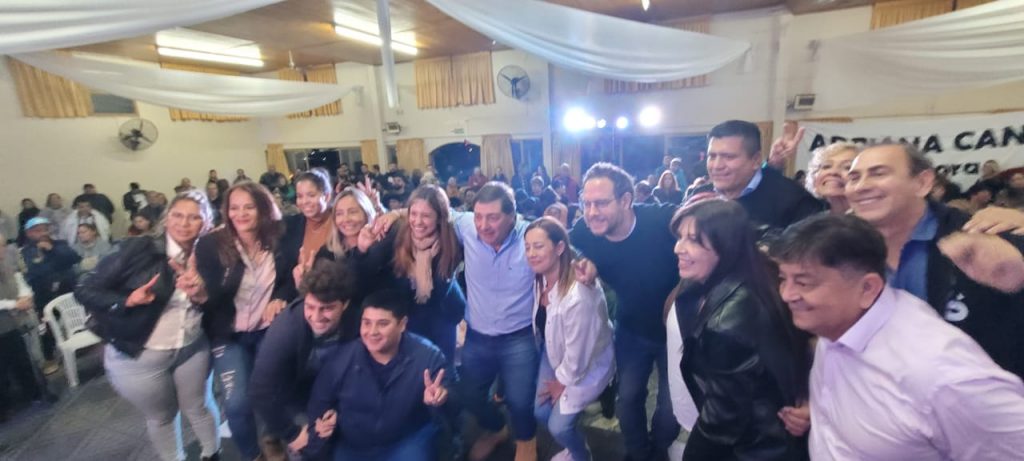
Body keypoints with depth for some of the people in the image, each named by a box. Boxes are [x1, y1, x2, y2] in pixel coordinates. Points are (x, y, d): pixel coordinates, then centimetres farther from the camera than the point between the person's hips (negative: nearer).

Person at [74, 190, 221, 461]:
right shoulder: (139, 249, -15)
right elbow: (85, 291, -11)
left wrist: (203, 295, -24)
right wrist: (128, 300, -28)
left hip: (192, 349, 2)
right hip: (138, 357, -2)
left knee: (199, 407, 20)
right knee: (161, 417, 19)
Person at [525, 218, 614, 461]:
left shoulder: (579, 295, -38)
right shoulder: (541, 278, -15)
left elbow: (578, 353, -25)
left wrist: (563, 382, -9)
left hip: (587, 363, -6)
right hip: (556, 354, 7)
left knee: (559, 425, -1)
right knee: (541, 411, 12)